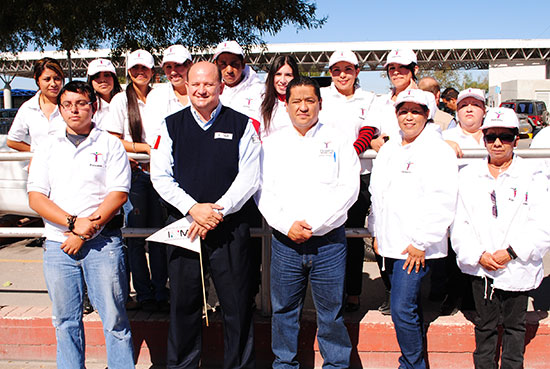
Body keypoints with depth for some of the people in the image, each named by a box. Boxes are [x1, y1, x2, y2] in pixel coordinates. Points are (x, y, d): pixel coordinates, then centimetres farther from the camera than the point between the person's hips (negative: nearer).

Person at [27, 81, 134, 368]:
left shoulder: (109, 144, 4)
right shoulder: (48, 147, 12)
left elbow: (118, 193, -5)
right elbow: (36, 197, 4)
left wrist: (85, 232, -12)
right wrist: (73, 222, -11)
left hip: (102, 243, -3)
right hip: (57, 244, 3)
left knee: (114, 318, -1)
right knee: (65, 321, 12)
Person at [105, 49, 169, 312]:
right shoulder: (121, 100, 4)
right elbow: (114, 142, -1)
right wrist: (145, 147, -11)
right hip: (134, 173, -2)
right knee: (136, 235, -1)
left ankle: (160, 293, 10)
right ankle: (144, 295, 10)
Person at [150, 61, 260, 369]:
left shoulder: (241, 125, 4)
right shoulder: (171, 125, 9)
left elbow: (249, 177, -2)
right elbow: (161, 176, 3)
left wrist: (217, 210, -12)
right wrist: (193, 208, -11)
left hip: (229, 227, -1)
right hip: (183, 226, 2)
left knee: (238, 306, 4)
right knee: (183, 304, 11)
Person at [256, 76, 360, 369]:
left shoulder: (337, 141, 4)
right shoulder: (271, 144, 9)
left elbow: (348, 189, -4)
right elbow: (263, 192, 3)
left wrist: (313, 224, -12)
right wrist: (287, 225, -11)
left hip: (329, 239, -1)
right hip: (285, 241, 2)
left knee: (332, 311, 8)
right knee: (284, 310, 11)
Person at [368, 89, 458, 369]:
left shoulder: (437, 150, -7)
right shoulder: (388, 150, 15)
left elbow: (442, 201, -15)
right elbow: (377, 193, 22)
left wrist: (421, 242, -16)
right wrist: (377, 233, 17)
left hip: (417, 246, -7)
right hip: (390, 244, 7)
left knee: (402, 309, -9)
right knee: (408, 307, 16)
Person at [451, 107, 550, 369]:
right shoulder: (469, 175, 5)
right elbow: (459, 223, 1)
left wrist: (511, 252, -16)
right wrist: (479, 255, -11)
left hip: (517, 269, -1)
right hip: (480, 269, 2)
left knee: (514, 326, 11)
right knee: (485, 326, 11)